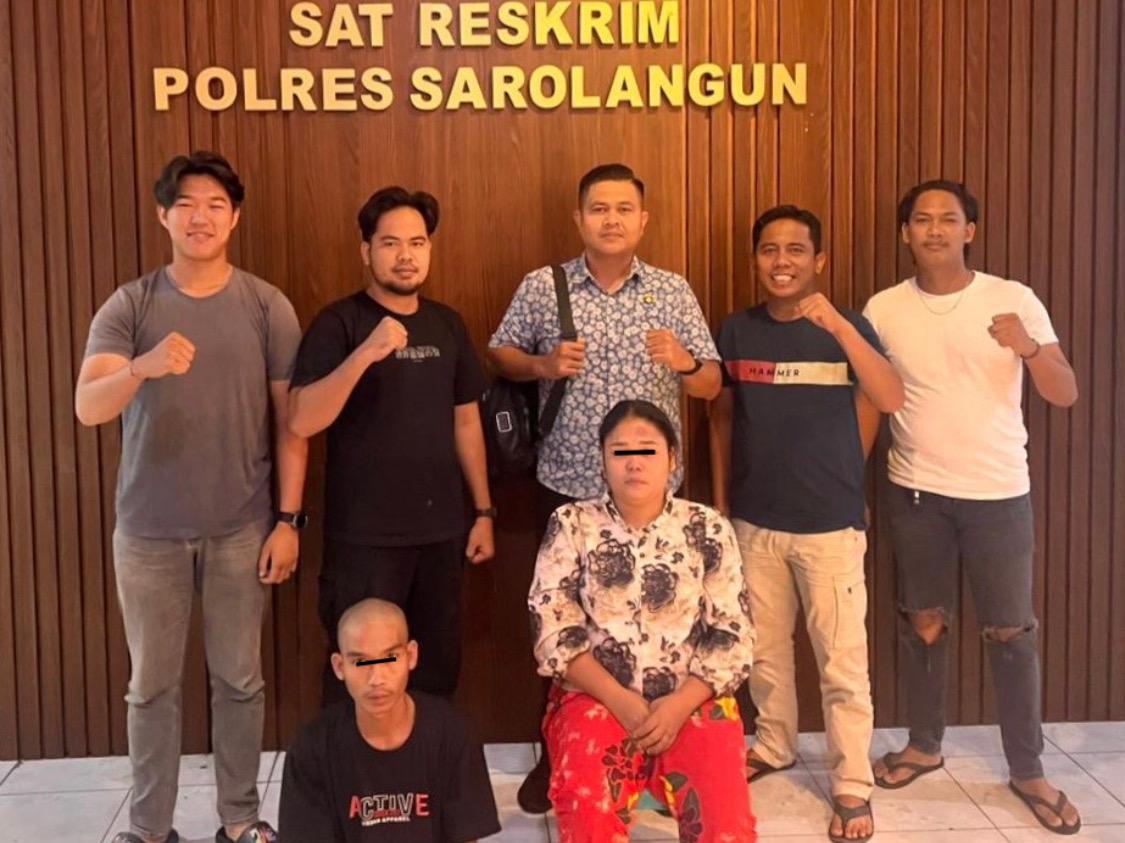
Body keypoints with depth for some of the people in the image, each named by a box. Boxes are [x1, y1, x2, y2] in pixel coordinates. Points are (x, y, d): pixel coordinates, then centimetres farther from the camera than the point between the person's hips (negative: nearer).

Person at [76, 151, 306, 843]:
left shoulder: (267, 307, -2)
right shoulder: (128, 307, -2)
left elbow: (291, 420, 0)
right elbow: (87, 408, -15)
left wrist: (288, 518, -4)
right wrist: (143, 366, -35)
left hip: (241, 529, 0)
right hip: (148, 531, 1)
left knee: (240, 679, 10)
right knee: (153, 684, 11)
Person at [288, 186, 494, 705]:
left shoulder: (447, 324, 8)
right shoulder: (339, 323, -8)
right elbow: (302, 421, -19)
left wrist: (484, 510, 12)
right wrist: (366, 353, -30)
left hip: (441, 529, 5)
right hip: (365, 534, -5)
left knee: (438, 667, 14)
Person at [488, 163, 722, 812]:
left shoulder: (674, 291, 3)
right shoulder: (542, 287, 0)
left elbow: (711, 386, 3)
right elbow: (500, 355, 8)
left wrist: (683, 362, -18)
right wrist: (544, 364, -12)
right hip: (567, 489, 0)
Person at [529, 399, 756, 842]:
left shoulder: (708, 529, 3)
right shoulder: (571, 525, 1)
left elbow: (733, 634, 1)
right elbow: (552, 628, -4)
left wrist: (680, 704, -13)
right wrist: (619, 700, -13)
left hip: (694, 700, 1)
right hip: (595, 697, -1)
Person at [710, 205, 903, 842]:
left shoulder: (846, 327, -5)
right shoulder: (738, 331, 3)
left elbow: (891, 400, -21)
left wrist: (837, 324, -31)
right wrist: (720, 501, 11)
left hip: (832, 523, -3)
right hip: (755, 521, 3)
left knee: (842, 660, 1)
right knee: (764, 648, 16)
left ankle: (852, 786, 12)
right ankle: (775, 746, 36)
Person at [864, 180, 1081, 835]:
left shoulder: (1014, 299, -6)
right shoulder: (884, 309, 0)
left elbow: (1066, 395, -8)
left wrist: (1029, 348, -27)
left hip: (999, 491, -2)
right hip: (916, 491, 2)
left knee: (1011, 631, 4)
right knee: (924, 622, 12)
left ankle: (1028, 771, 19)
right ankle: (926, 745, 30)